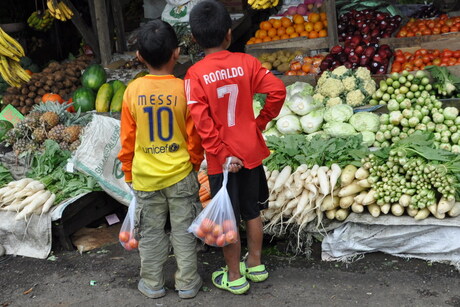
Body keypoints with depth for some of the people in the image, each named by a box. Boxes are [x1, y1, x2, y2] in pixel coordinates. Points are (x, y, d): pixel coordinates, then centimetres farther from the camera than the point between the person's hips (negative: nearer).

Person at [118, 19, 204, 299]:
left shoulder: (133, 91, -10)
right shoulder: (184, 89, -14)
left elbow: (127, 139, -2)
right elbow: (194, 136, -6)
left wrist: (128, 172, 12)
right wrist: (195, 164, 12)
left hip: (145, 176, 1)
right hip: (180, 174, -1)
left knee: (151, 232, 14)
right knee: (183, 231, 11)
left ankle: (153, 284, 26)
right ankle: (187, 283, 21)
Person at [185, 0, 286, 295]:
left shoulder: (195, 74, -13)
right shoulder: (246, 62, -6)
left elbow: (201, 122, -19)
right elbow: (277, 90, -12)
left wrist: (222, 155, -13)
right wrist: (261, 122, 1)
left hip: (222, 158, -3)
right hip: (251, 151, 3)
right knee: (252, 211, 19)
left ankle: (235, 277, 23)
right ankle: (256, 265, 34)